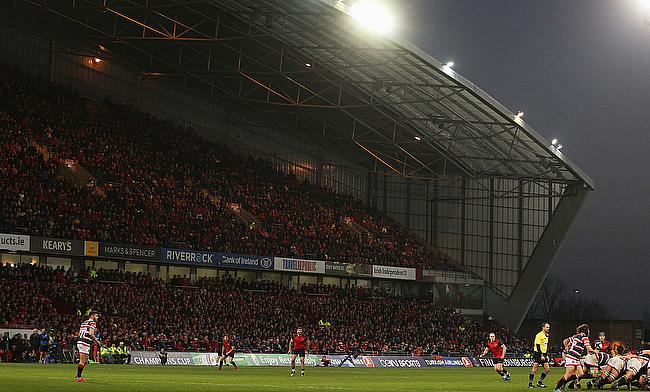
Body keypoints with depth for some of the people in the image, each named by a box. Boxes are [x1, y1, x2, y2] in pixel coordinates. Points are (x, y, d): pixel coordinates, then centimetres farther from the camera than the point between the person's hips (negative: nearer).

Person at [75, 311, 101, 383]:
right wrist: (97, 341, -5)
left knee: (85, 361, 17)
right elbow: (91, 334, -18)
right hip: (85, 343, -9)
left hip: (80, 341, 9)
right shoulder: (93, 323, -5)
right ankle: (78, 377, -6)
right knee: (82, 361, -6)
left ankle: (78, 377, 17)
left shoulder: (84, 323, 21)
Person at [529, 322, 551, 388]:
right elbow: (538, 346, -17)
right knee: (535, 368, -9)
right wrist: (541, 355, -21)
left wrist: (546, 355, 17)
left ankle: (540, 382, 11)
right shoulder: (539, 335, -12)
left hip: (543, 354, 8)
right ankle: (530, 383, -2)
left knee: (547, 369, 2)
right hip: (538, 354, -8)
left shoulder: (547, 335, 14)